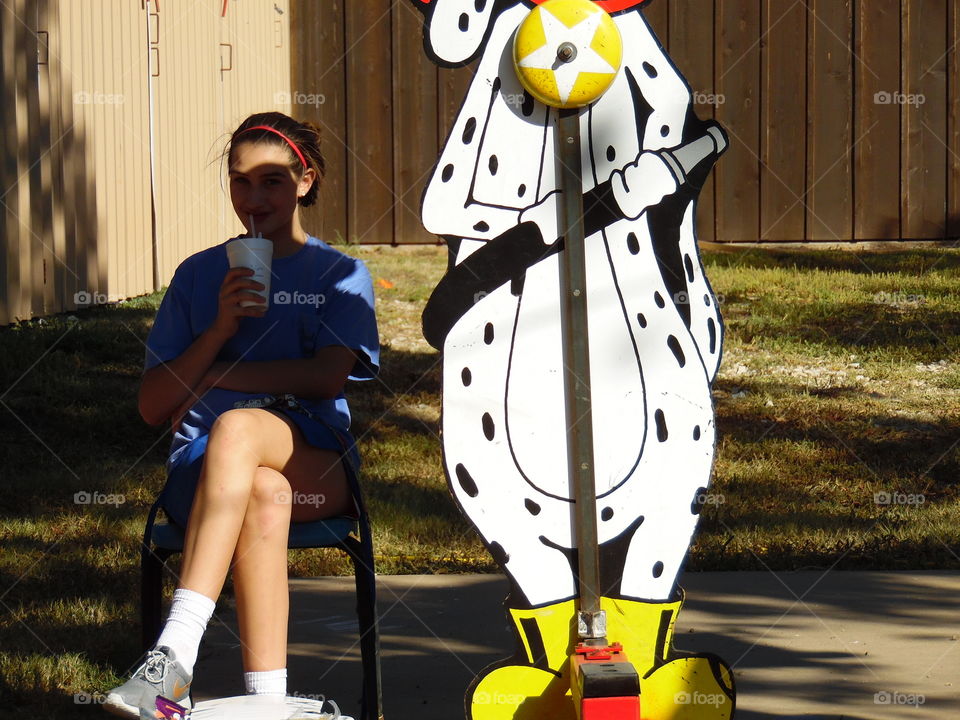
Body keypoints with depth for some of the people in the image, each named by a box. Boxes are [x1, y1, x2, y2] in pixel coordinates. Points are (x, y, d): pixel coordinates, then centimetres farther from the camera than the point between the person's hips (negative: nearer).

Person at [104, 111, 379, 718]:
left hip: (315, 463, -1)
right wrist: (219, 331, -5)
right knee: (265, 497, -38)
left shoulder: (341, 275, 14)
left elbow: (327, 376, -5)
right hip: (201, 465, 1)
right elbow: (153, 407, 10)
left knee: (238, 426, -38)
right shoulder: (199, 275, 18)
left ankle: (176, 654, -51)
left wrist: (208, 378, -3)